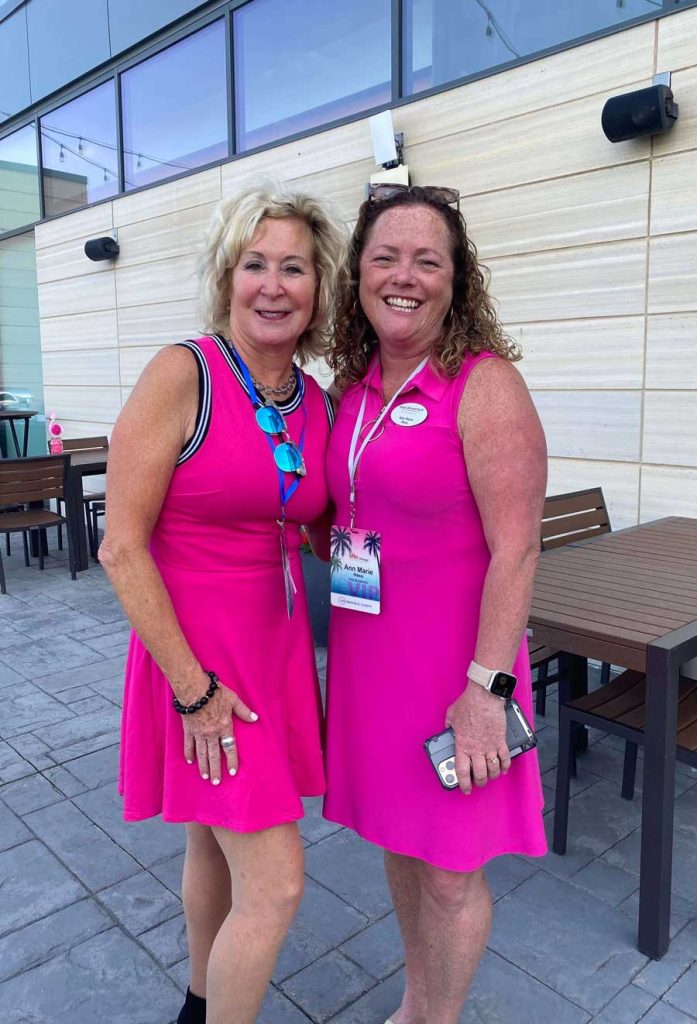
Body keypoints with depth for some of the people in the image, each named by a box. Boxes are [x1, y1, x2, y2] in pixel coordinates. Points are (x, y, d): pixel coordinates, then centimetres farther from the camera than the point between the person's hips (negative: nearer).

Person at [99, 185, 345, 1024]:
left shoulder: (319, 403, 2)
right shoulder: (182, 374, -16)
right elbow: (122, 548, -16)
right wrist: (192, 687, -15)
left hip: (279, 641, 6)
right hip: (199, 646, -6)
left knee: (217, 844, 23)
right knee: (276, 884, -1)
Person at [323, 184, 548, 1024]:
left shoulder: (484, 385, -15)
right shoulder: (356, 386, 5)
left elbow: (515, 550, -18)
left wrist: (485, 686, -19)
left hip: (450, 662, -6)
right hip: (367, 654, 7)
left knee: (448, 870, 11)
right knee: (398, 840, 23)